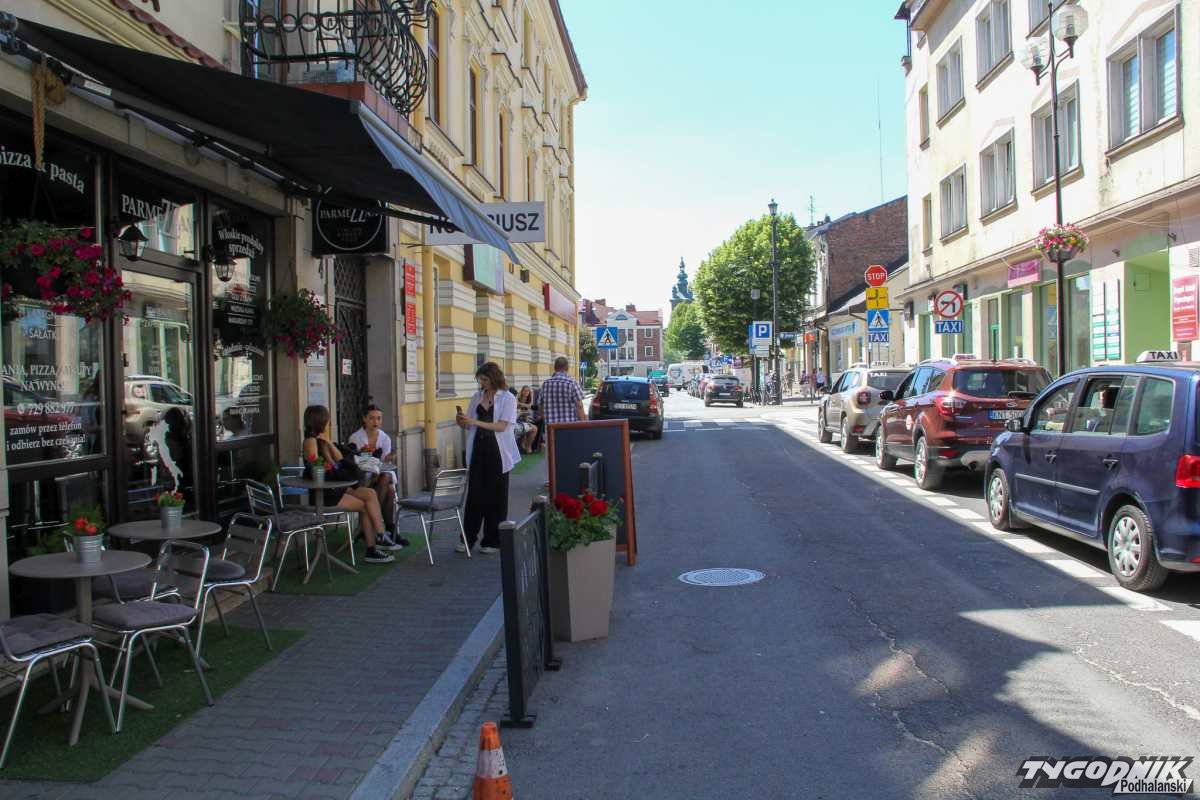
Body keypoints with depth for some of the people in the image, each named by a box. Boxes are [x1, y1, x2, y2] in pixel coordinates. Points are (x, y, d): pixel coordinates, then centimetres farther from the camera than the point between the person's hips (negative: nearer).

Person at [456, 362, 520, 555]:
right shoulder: (477, 396, 10)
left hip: (497, 452, -4)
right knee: (474, 494, 2)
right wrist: (461, 421, -10)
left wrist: (475, 422, -22)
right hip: (478, 450, 4)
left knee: (496, 496, 3)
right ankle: (468, 539, 9)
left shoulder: (507, 398, -4)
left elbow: (502, 426, -14)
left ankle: (492, 540, 12)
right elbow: (467, 425, 14)